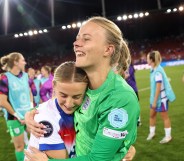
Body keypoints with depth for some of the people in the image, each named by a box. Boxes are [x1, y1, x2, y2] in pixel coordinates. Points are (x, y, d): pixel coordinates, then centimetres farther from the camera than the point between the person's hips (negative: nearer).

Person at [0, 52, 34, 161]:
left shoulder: (25, 75, 4)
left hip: (29, 114, 5)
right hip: (15, 118, -5)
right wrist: (18, 116, -12)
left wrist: (31, 108, 2)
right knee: (19, 146, 7)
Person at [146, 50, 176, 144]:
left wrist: (155, 101, -20)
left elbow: (159, 88, -24)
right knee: (152, 115, 17)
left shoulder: (158, 71, -25)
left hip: (161, 97, -8)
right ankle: (152, 132, 34)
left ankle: (168, 136, 20)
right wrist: (153, 99, 16)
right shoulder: (154, 69, 3)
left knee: (164, 117, 5)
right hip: (155, 97, 8)